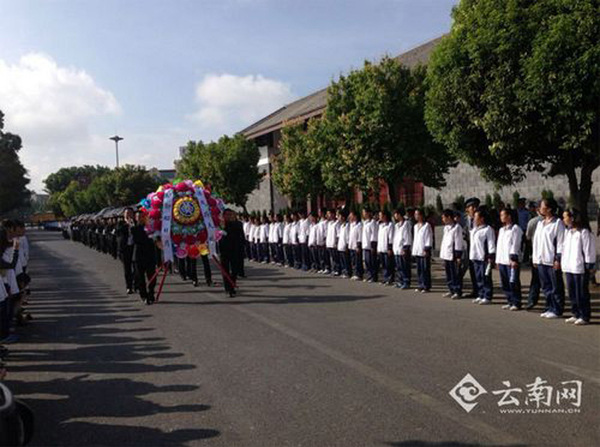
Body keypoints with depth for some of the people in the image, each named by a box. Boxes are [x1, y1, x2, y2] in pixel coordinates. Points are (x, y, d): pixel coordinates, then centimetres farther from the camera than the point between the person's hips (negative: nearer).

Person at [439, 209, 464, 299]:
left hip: (453, 255, -9)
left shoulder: (457, 227, -11)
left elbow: (458, 242, -13)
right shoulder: (446, 227, 15)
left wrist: (458, 256, -15)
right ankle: (451, 290, 21)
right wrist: (442, 253, 19)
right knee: (448, 274, 13)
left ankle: (458, 292, 4)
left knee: (456, 274, -2)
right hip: (446, 254, 9)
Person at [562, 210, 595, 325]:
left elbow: (588, 250, -11)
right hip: (568, 267, 8)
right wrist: (562, 262, 16)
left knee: (581, 294, -1)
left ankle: (584, 317, 7)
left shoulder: (583, 231, -11)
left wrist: (589, 266, -11)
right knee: (572, 293, 12)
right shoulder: (567, 231, 13)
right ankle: (576, 314, 22)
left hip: (580, 268, -8)